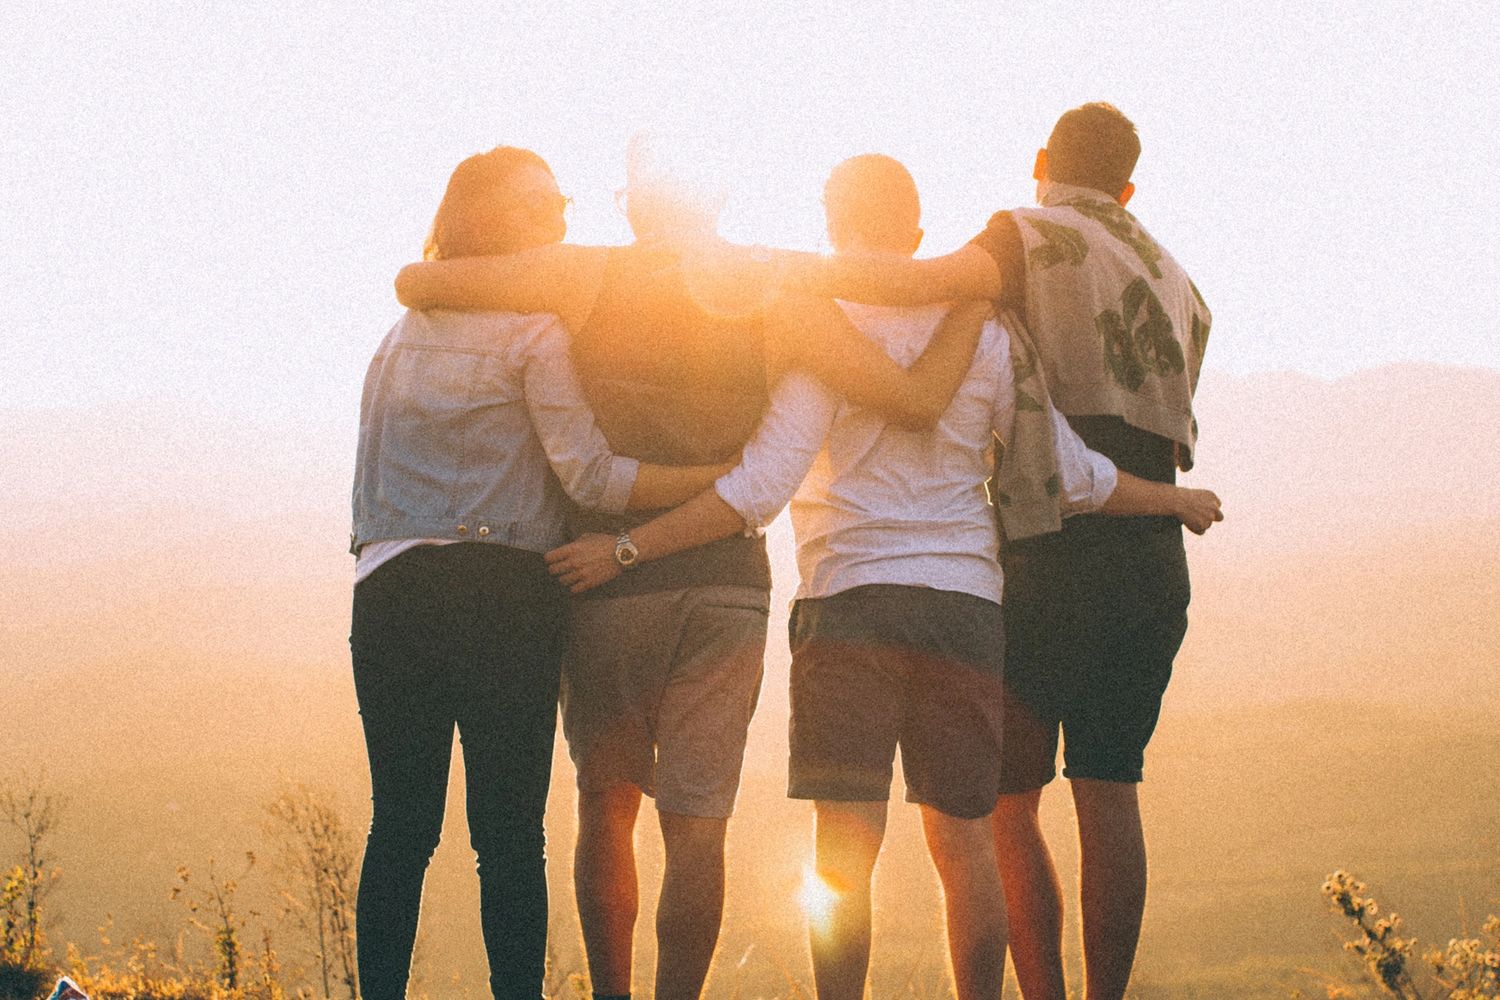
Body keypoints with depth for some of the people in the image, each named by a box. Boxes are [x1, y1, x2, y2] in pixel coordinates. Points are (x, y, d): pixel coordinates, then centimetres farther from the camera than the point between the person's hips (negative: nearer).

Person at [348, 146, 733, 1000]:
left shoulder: (401, 335, 20)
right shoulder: (536, 330, -2)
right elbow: (591, 475, -10)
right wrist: (731, 474, -9)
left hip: (390, 595, 5)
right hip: (499, 596, -5)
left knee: (400, 825, 6)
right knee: (510, 832, -3)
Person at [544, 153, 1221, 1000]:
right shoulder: (984, 334, 9)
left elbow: (761, 490, -13)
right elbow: (1073, 477, 13)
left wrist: (627, 549, -10)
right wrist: (1177, 500, 30)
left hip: (852, 599, -4)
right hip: (966, 604, 4)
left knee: (846, 850, -5)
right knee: (965, 843, 10)